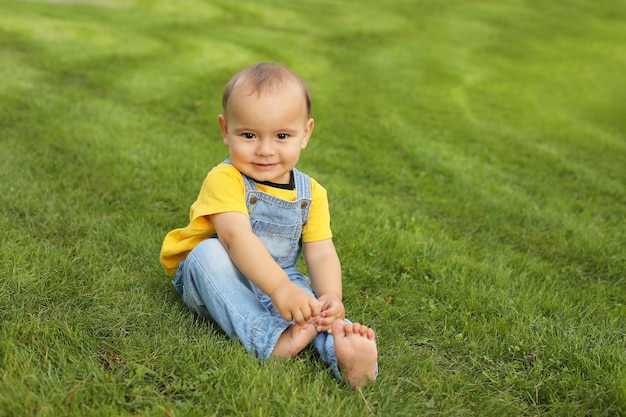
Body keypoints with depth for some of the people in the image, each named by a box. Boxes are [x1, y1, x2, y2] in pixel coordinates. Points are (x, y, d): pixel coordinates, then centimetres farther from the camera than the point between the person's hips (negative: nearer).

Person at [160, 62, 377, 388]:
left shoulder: (311, 194, -3)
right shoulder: (224, 179, -19)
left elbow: (321, 253, -12)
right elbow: (237, 237, -34)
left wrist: (331, 297, -34)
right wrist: (279, 288, -47)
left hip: (280, 280, 3)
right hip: (216, 282, -3)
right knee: (209, 252, -33)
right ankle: (267, 337, -42)